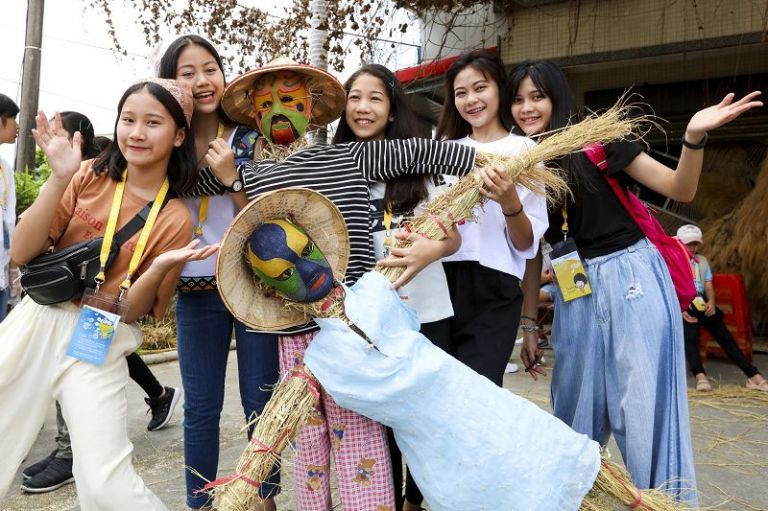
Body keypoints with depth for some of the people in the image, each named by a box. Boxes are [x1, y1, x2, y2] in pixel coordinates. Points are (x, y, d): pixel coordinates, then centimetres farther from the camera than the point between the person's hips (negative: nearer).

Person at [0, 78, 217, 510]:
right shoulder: (89, 177, -1)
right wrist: (59, 179, -17)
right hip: (36, 322, 3)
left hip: (100, 344, -3)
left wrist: (160, 267, -26)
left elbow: (131, 311, -7)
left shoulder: (175, 219, -7)